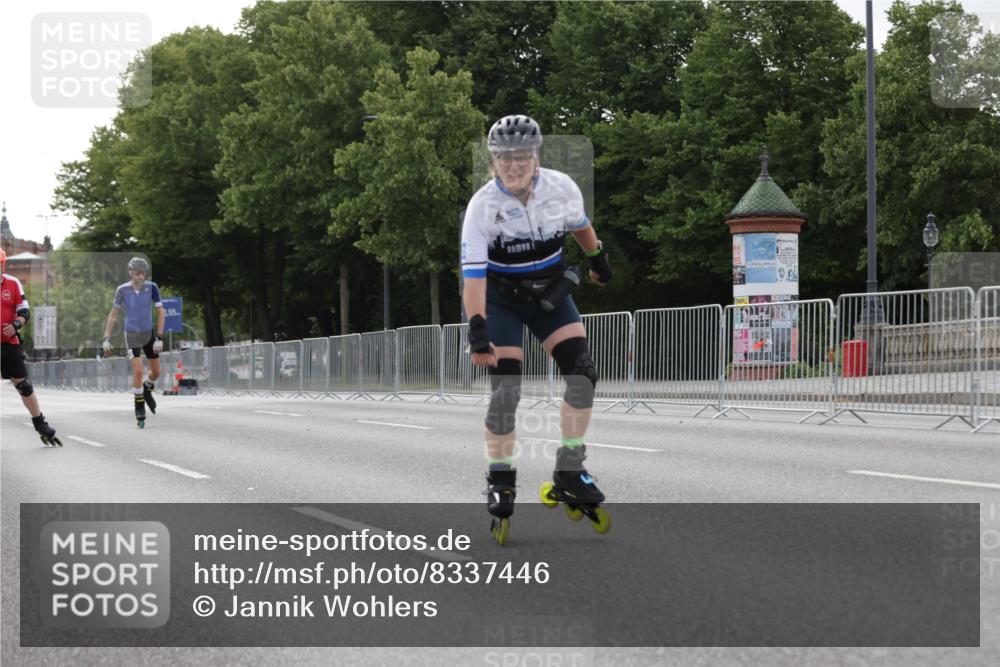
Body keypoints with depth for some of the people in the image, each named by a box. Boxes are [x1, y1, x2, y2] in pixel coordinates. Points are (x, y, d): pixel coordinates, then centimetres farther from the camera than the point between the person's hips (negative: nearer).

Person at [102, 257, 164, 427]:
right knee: (138, 371, -13)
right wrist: (107, 339, -5)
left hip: (149, 333, 2)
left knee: (156, 371, 8)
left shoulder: (151, 287, -11)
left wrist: (159, 337, -13)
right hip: (132, 335, -2)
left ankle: (147, 390, 42)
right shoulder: (122, 290, -11)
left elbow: (161, 313, -8)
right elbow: (113, 315, -2)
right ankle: (139, 410, -1)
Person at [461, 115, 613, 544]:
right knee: (505, 389, -13)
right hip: (500, 297, -3)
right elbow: (473, 273, -29)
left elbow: (579, 225, 9)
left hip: (550, 290, 4)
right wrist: (477, 330, -38)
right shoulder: (483, 205, -24)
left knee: (583, 373, -10)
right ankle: (500, 484, 2)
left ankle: (569, 477, 1)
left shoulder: (562, 188, -14)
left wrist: (599, 260, 25)